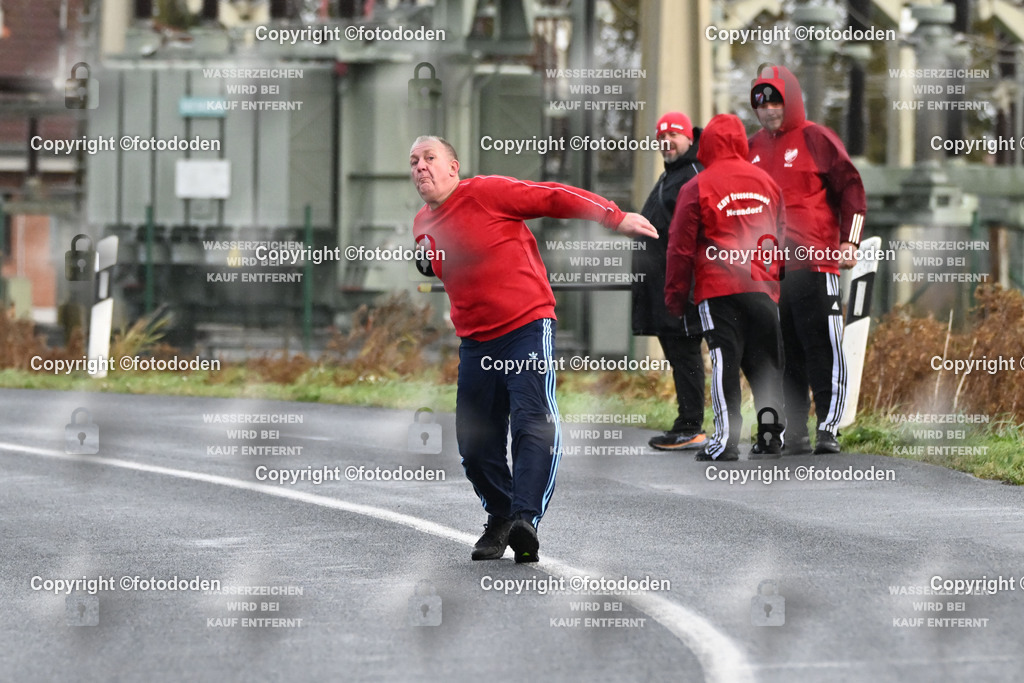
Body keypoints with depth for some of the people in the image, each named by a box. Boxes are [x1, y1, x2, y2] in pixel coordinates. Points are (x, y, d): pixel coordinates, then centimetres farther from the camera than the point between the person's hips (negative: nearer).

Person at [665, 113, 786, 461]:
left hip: (719, 290, -4)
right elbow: (782, 236, 18)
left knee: (725, 361, -3)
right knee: (766, 363, 10)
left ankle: (726, 438, -7)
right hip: (763, 289, 4)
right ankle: (774, 435, 12)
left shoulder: (697, 188, -5)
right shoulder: (766, 182, 9)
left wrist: (675, 295, 7)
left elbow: (681, 247, -2)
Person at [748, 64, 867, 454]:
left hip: (814, 264, -6)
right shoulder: (752, 148, 17)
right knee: (784, 356, 6)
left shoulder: (816, 140, 0)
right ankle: (794, 433, 9)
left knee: (823, 349, -9)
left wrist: (849, 243, -8)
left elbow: (851, 189, -2)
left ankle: (828, 429, -8)